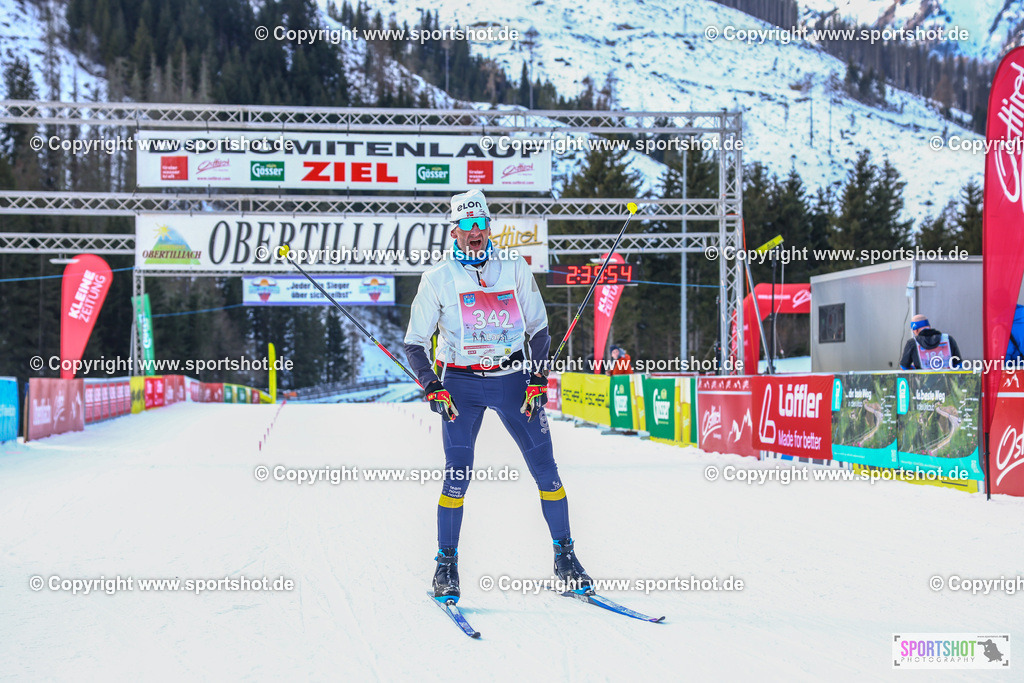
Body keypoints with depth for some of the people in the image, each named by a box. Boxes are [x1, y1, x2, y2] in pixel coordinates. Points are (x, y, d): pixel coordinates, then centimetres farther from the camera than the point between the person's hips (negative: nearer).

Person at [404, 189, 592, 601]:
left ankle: (564, 556, 10)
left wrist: (537, 380, -1)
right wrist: (433, 388, -10)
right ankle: (446, 564, 6)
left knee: (546, 470, -2)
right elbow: (414, 343, 2)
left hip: (512, 379, 1)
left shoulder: (515, 269, 3)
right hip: (461, 383, -1)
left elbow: (538, 329, 9)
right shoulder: (438, 279, -1)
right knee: (457, 475, -9)